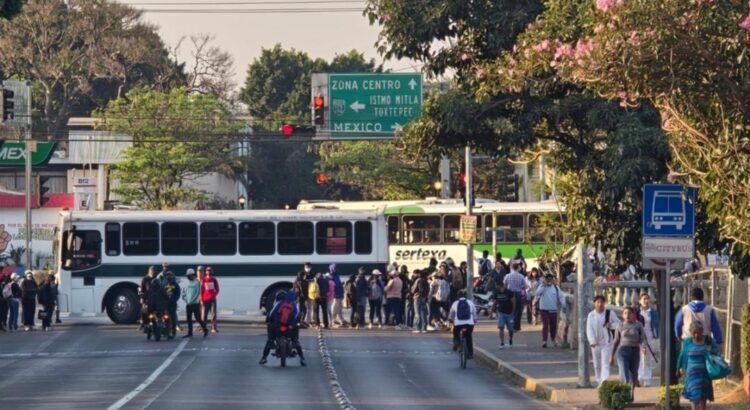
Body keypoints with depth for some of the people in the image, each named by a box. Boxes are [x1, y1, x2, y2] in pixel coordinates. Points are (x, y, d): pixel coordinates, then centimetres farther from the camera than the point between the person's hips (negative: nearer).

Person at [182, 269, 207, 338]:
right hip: (188, 304, 7)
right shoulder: (188, 283, 15)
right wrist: (185, 298, 5)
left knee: (198, 318, -7)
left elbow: (197, 293, -13)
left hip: (195, 303, -7)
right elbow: (184, 291, 22)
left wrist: (192, 300, -16)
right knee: (189, 319, 6)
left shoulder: (196, 282, -6)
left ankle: (205, 330, 9)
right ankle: (190, 333, 12)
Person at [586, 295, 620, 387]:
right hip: (595, 343, 3)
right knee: (597, 365, 12)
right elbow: (589, 329, -5)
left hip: (607, 342, -3)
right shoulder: (591, 315, 1)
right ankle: (599, 382, 27)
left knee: (605, 363, -14)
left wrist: (612, 325, -17)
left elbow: (618, 323, 6)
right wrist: (592, 341, -18)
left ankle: (604, 381, -24)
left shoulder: (610, 313, -1)